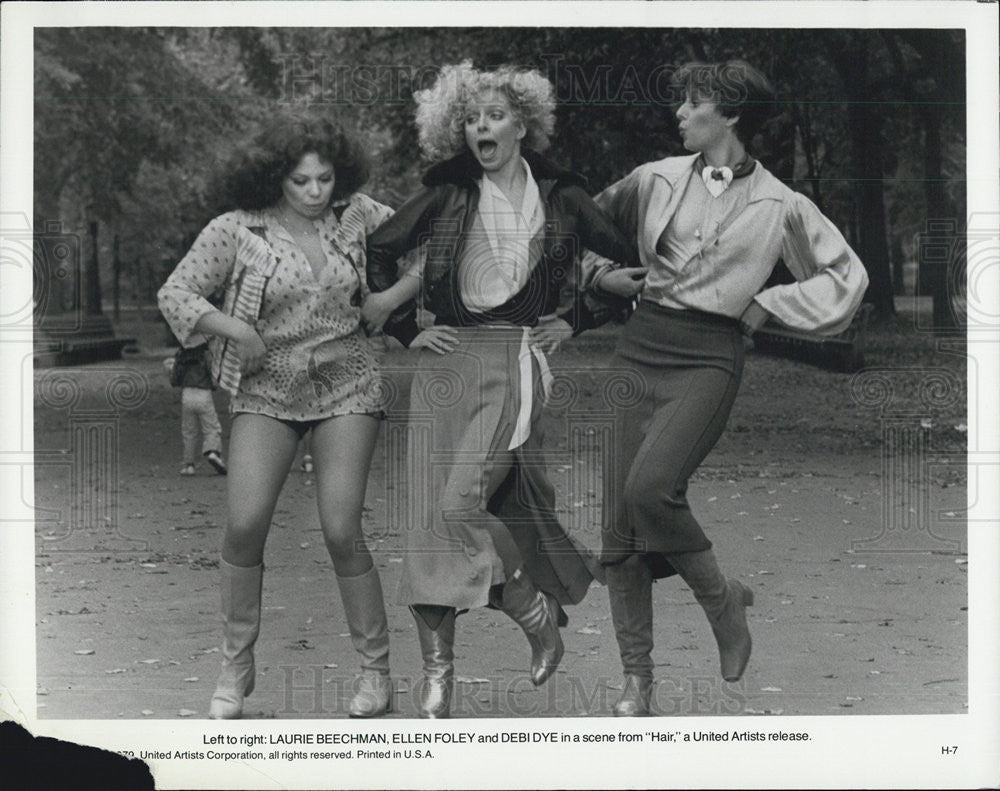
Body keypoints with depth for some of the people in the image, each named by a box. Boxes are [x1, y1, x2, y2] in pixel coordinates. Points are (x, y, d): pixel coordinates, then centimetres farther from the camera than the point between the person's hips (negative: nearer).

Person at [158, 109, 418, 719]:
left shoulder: (356, 214, 1)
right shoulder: (237, 232, -5)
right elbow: (175, 292, -2)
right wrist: (238, 332, -14)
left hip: (346, 382, 0)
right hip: (267, 388, 0)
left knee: (342, 532, -8)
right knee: (245, 525, -12)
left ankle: (377, 669, 7)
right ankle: (236, 667, 7)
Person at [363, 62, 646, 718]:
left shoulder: (559, 197, 6)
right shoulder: (447, 195, 8)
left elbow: (630, 264, 15)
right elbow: (376, 252, 16)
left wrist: (576, 321, 9)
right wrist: (407, 329, 10)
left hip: (515, 361, -3)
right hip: (446, 359, 3)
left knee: (460, 502, -19)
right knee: (429, 513, -4)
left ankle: (538, 612, 5)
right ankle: (438, 671, 1)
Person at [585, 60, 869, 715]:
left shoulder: (779, 204, 3)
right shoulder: (658, 178, 10)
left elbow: (848, 277, 10)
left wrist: (766, 305, 3)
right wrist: (603, 272, 10)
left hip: (709, 358, -4)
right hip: (639, 343, 4)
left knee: (650, 487, -26)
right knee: (619, 516, -4)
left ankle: (725, 601, -1)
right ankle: (638, 675, 3)